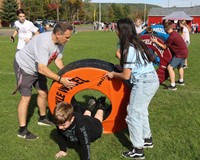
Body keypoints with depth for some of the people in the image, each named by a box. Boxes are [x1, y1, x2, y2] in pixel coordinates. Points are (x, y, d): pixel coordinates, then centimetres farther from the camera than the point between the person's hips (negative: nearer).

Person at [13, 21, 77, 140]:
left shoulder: (60, 42, -14)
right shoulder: (44, 43, -39)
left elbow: (58, 60, -1)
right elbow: (42, 68, -43)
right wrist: (61, 79, -41)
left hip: (38, 68, 8)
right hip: (24, 66, -8)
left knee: (43, 93, 12)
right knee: (26, 97, -9)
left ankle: (43, 118, 33)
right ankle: (22, 130, 1)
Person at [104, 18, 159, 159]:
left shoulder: (129, 49, -18)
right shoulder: (138, 43, 10)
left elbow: (126, 76, -15)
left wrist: (113, 74, 2)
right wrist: (121, 67, 15)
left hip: (143, 83, -9)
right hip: (152, 80, 10)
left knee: (133, 115, 0)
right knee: (141, 111, 23)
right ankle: (147, 139, 36)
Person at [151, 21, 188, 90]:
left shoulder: (171, 37, -22)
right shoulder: (175, 33, 6)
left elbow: (164, 47, -12)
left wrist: (155, 41, -9)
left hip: (180, 53, -10)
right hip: (184, 52, 10)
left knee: (170, 67, -11)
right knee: (180, 66, 29)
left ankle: (173, 85, -11)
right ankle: (181, 81, 47)